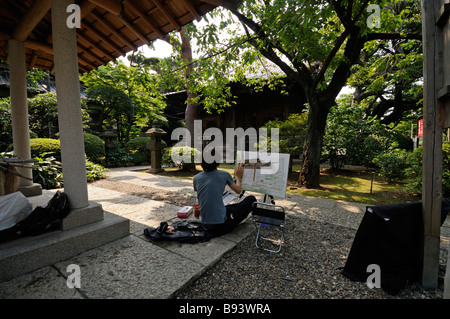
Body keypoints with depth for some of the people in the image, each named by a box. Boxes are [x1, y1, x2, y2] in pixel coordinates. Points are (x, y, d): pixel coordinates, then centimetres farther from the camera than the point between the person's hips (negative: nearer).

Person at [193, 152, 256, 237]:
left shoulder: (196, 178, 0)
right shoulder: (224, 175, -9)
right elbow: (238, 191, 7)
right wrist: (238, 177, 25)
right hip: (221, 225, -6)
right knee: (251, 199, 7)